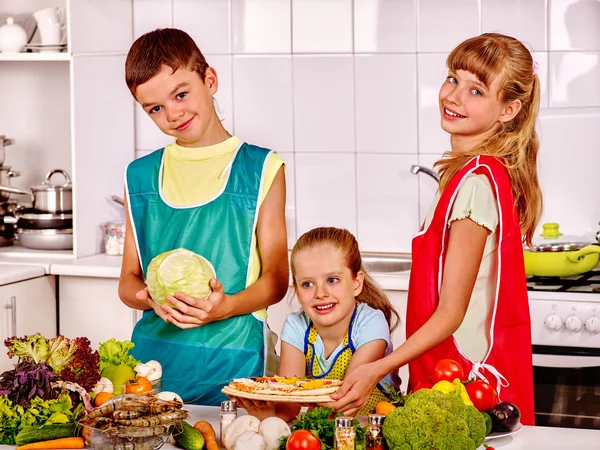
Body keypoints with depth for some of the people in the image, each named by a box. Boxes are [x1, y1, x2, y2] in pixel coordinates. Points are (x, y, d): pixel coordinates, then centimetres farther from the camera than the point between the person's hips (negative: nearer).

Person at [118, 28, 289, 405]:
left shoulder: (260, 169, 2)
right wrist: (154, 299, -12)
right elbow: (129, 280, 11)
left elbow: (276, 278, 0)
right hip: (154, 353, 3)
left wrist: (225, 306, -19)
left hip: (233, 357, -2)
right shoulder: (141, 176, 10)